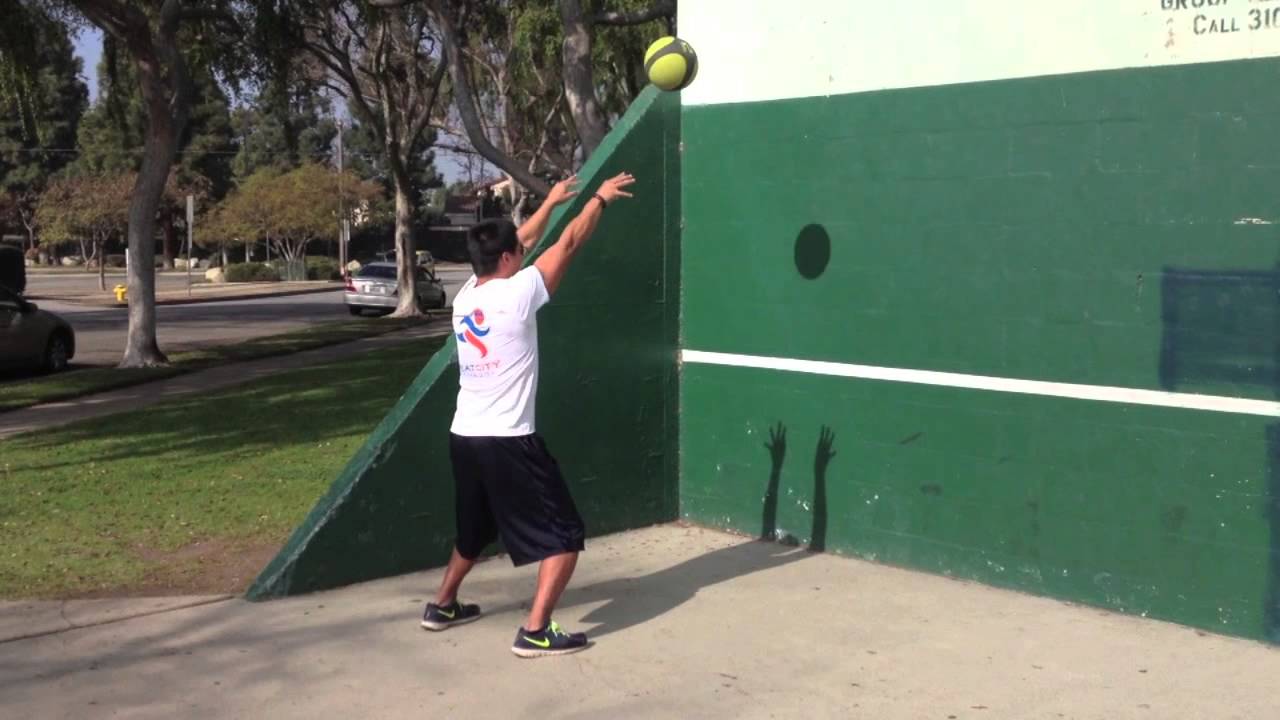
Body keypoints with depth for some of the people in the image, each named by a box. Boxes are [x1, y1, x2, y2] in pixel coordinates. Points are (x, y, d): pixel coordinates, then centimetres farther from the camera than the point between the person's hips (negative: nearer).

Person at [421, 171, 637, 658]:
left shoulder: (466, 296, 7)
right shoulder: (517, 294, -14)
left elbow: (520, 242, 22)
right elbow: (570, 242, -4)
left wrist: (551, 202, 31)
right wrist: (601, 198, 10)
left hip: (464, 437, 8)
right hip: (508, 442, -8)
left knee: (474, 531, 29)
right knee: (564, 536, 0)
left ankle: (442, 606, 41)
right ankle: (535, 632, -7)